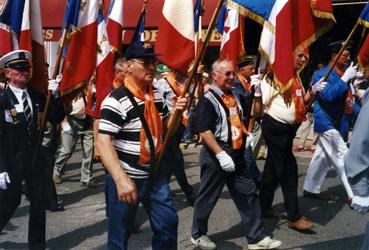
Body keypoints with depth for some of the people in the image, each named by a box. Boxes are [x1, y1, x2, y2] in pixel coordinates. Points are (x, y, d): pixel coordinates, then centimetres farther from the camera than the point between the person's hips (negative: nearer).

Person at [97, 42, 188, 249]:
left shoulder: (157, 95, 5)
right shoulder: (116, 101, -19)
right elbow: (103, 141, -24)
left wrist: (177, 112, -5)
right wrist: (121, 179, -33)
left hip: (155, 174, 7)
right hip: (127, 178, -6)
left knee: (168, 222, 13)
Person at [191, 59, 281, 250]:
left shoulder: (234, 96, 12)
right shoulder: (207, 100, -15)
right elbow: (205, 131, -22)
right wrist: (221, 154, -25)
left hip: (236, 155, 8)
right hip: (216, 156, -8)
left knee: (248, 194, 8)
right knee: (208, 197, 7)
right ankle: (198, 234, 27)